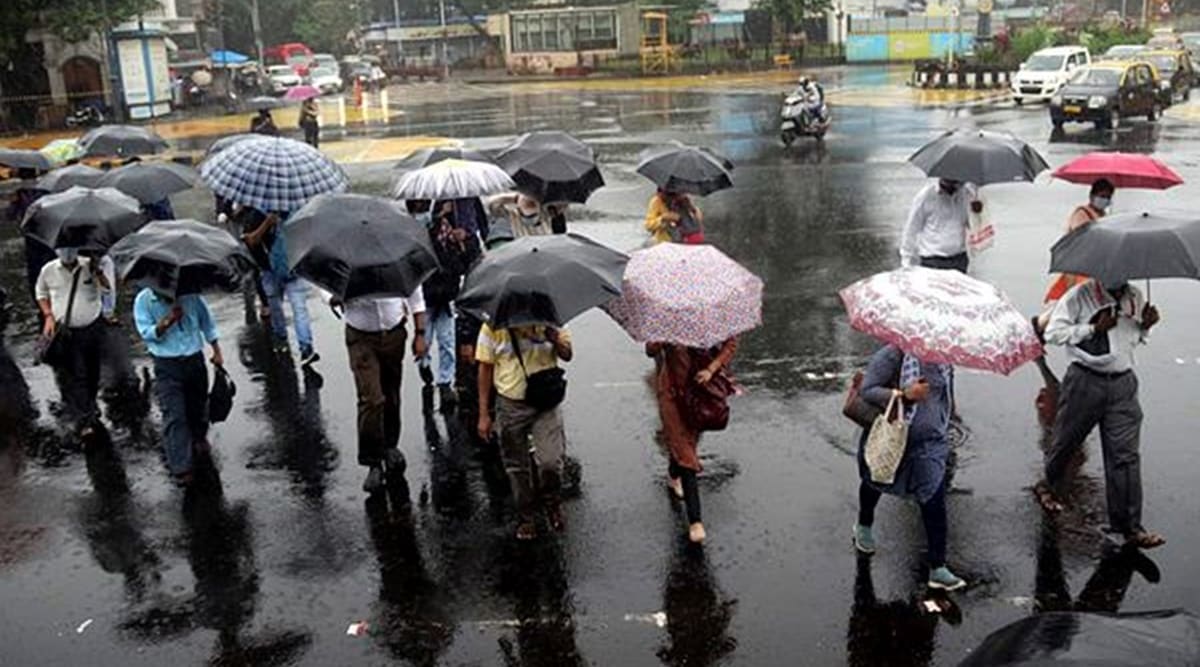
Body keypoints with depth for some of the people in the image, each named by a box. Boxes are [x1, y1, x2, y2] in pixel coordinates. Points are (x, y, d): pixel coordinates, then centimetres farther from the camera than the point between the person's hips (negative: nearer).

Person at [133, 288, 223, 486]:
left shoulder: (191, 295, -4)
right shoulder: (143, 300, -8)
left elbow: (207, 322, 8)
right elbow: (146, 333, -12)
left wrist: (217, 351, 10)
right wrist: (167, 321, -28)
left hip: (195, 359, 3)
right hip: (166, 366, -3)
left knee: (198, 405, 21)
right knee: (174, 416, -11)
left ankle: (199, 439, 52)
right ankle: (181, 469, -11)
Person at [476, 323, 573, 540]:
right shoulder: (493, 327, -6)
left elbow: (567, 355, 2)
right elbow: (485, 369, -1)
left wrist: (556, 340, -23)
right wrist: (484, 414, 0)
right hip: (511, 405, 0)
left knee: (551, 460, -12)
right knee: (517, 466, 10)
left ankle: (552, 502, 19)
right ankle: (525, 518, 30)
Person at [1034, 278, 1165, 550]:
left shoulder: (1135, 298, 8)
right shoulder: (1080, 296, -9)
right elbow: (1053, 333, -11)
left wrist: (1145, 325, 0)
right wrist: (1094, 328, -18)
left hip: (1123, 384, 3)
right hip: (1085, 382, -3)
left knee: (1125, 455, 0)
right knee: (1066, 441, 13)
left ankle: (1129, 527, 4)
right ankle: (1049, 486, 43)